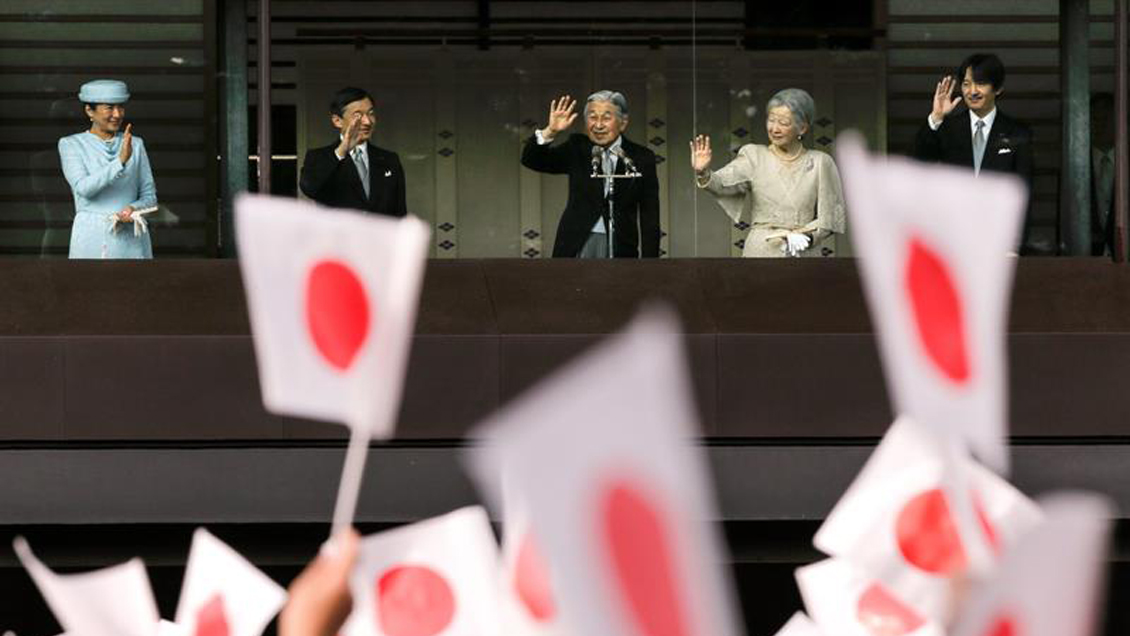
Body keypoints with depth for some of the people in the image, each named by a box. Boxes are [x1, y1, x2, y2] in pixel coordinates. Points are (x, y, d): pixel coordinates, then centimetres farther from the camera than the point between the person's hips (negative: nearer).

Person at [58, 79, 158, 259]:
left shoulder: (136, 145, 11)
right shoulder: (71, 145, 3)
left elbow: (149, 196, 13)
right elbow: (83, 187, -13)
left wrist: (133, 209, -10)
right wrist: (120, 161, -24)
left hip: (131, 239, 2)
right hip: (91, 238, -2)